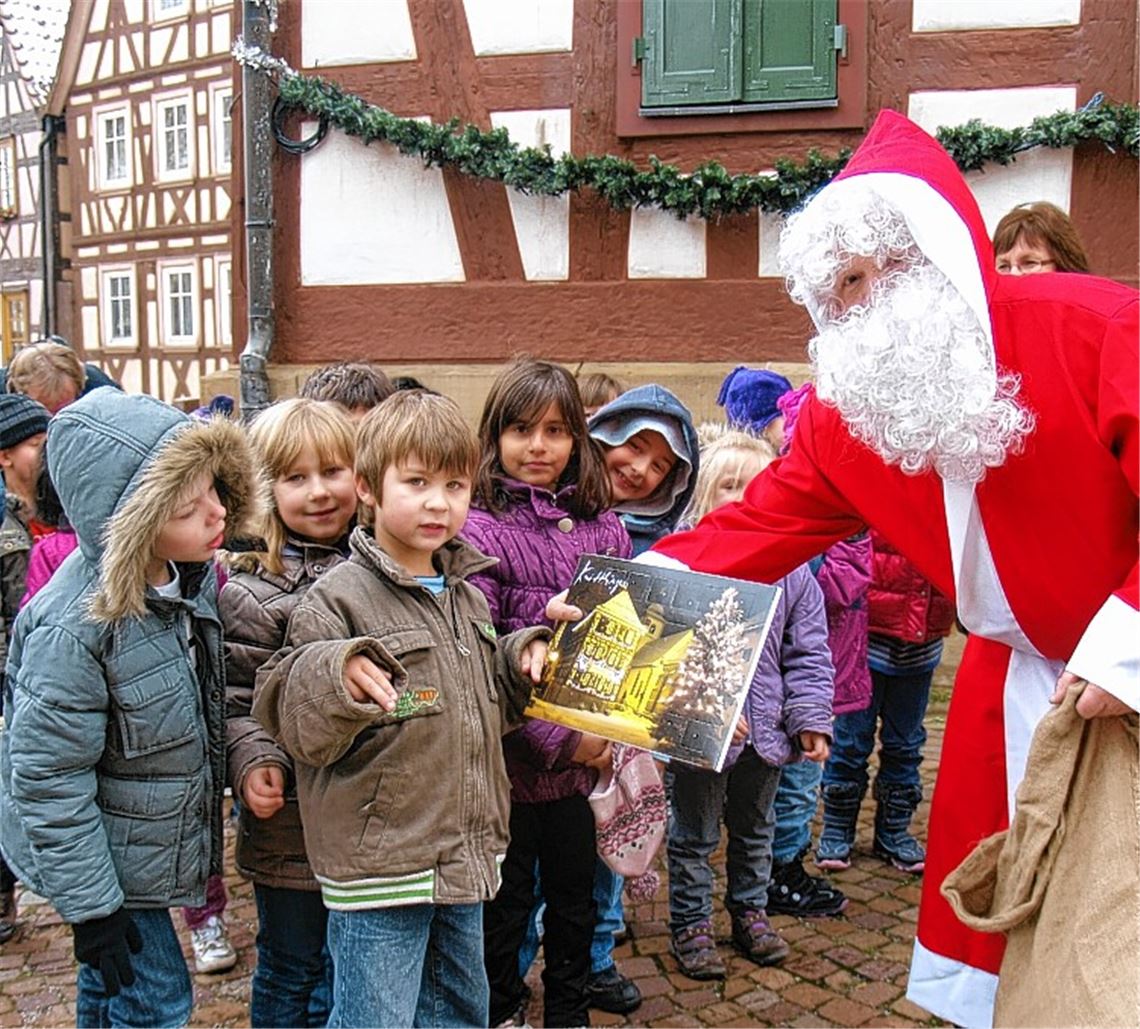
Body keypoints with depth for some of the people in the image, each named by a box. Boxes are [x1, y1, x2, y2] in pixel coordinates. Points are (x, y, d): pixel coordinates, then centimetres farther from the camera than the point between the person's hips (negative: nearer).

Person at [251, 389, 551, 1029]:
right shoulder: (338, 597, -13)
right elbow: (294, 724, -17)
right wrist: (337, 676, -35)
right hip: (379, 866, -7)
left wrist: (524, 659, 4)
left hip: (465, 855, 7)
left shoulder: (466, 594, 9)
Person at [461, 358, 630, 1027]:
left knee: (576, 895, 19)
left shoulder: (603, 526, 4)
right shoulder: (478, 531, -11)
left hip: (587, 754, 4)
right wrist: (558, 739, -19)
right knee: (507, 898, 14)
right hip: (511, 758, -4)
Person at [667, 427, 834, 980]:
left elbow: (808, 652, 2)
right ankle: (690, 923, 30)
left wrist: (810, 718, -3)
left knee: (755, 827, 23)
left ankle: (750, 910, 43)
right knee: (694, 833, 12)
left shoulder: (791, 567, -2)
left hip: (765, 727, 4)